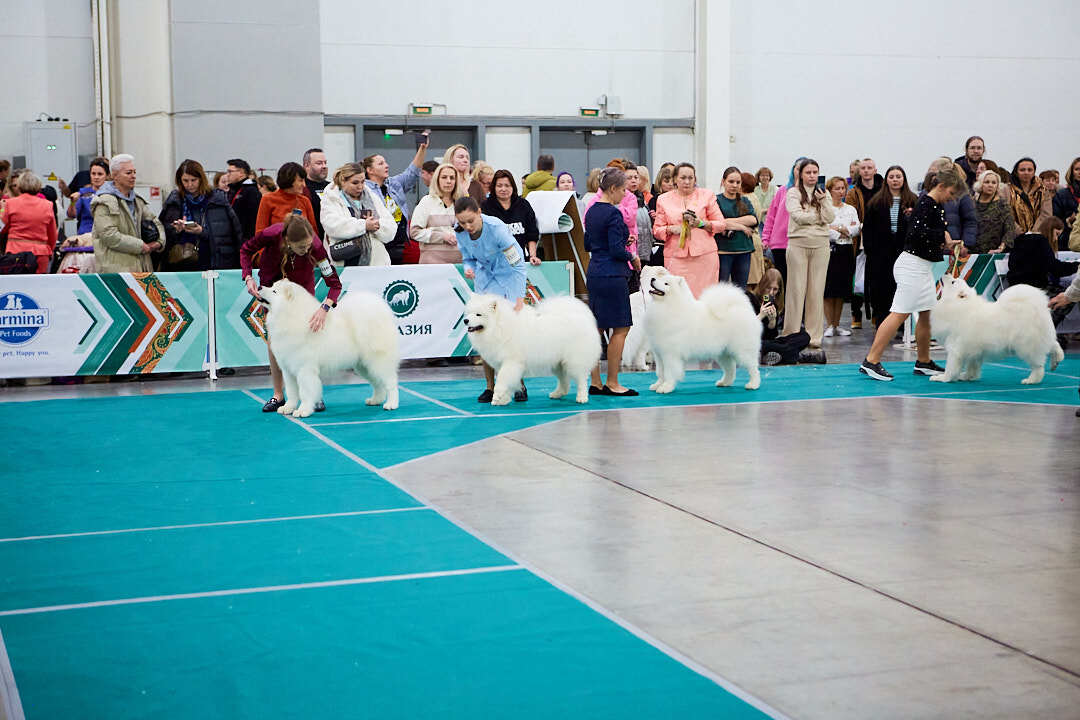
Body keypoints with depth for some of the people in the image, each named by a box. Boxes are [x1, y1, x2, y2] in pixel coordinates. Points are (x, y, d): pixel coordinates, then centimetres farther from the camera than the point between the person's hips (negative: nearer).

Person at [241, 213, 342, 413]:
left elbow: (334, 282, -35)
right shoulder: (271, 235, -36)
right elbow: (246, 249, -13)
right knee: (274, 334, -5)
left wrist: (324, 308, -50)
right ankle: (278, 395, 2)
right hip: (272, 280, 1)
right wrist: (248, 277, -27)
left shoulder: (315, 245, -37)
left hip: (302, 282, -1)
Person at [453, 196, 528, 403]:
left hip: (508, 276, -4)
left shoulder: (496, 227, -28)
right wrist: (468, 268, -18)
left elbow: (517, 264, -27)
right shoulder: (461, 233, -11)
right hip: (485, 280, 4)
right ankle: (490, 387, 2)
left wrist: (520, 298, -34)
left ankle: (519, 384, 2)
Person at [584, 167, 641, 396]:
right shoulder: (613, 214, -15)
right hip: (612, 276, -9)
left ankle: (595, 382, 12)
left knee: (596, 328, 10)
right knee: (620, 328, -2)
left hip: (594, 274, 9)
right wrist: (632, 257, -1)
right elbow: (616, 250, -19)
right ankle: (612, 383, -1)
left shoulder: (592, 211, 12)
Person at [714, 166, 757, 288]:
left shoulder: (744, 201, 15)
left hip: (743, 251, 5)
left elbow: (753, 220, -2)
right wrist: (742, 227, -8)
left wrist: (730, 222, -10)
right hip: (723, 251, -5)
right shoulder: (717, 200, 1)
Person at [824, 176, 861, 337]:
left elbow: (857, 229, 3)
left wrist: (839, 228, -8)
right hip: (830, 250, -5)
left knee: (842, 290, 6)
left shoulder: (851, 209, 15)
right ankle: (829, 325, 2)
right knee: (829, 289, -5)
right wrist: (845, 232, -8)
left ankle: (836, 325, 12)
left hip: (846, 251, 5)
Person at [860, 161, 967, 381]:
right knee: (900, 313, -13)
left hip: (923, 267, 10)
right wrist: (943, 236, -17)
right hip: (913, 264, -10)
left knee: (926, 313, 14)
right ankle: (871, 361, -15)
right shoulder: (925, 203, -14)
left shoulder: (936, 206, 16)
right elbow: (918, 232, -28)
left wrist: (946, 244, 9)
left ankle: (923, 363, 24)